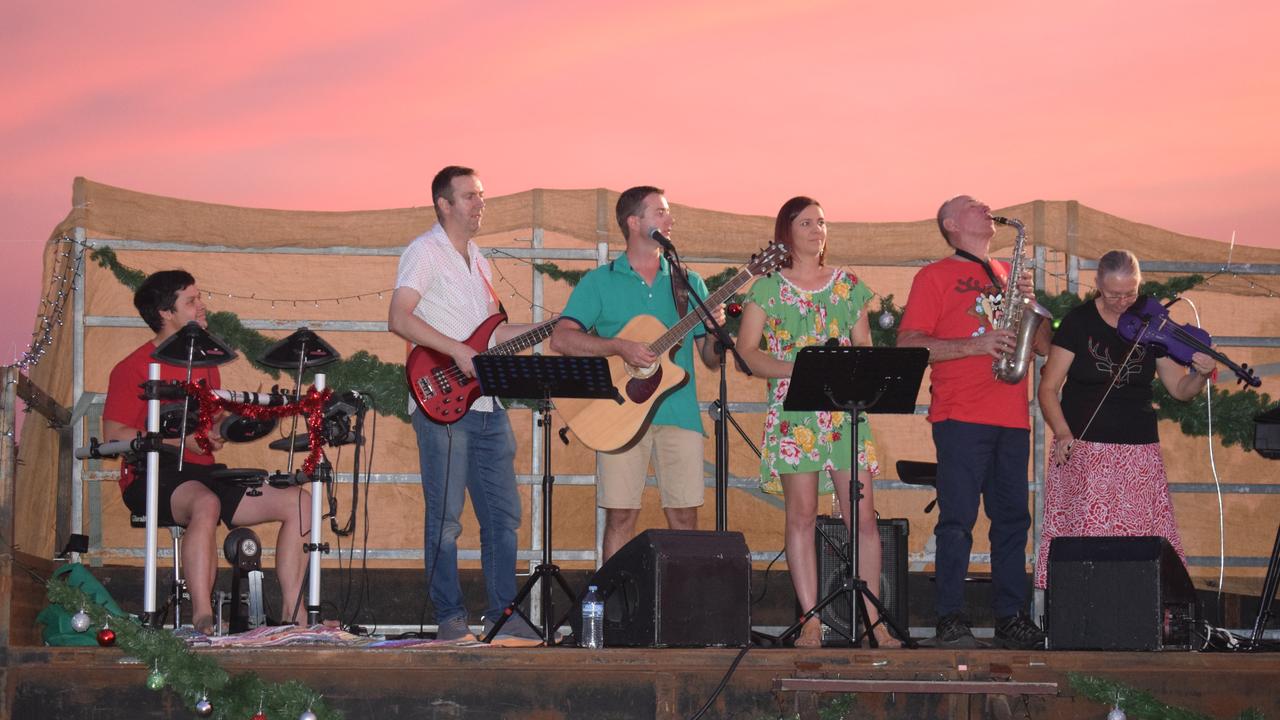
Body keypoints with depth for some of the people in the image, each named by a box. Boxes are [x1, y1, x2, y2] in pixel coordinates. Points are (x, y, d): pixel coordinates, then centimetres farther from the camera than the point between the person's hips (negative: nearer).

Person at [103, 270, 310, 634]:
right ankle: (202, 621, -43)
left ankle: (293, 614, -11)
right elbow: (113, 436, -11)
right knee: (206, 504, -41)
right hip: (153, 476, -7)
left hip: (204, 472, 7)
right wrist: (181, 439, -17)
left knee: (299, 501, -9)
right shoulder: (133, 368, -4)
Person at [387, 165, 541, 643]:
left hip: (488, 406, 8)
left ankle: (501, 615, 13)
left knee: (503, 515, 7)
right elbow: (399, 319, -17)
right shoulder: (425, 251, -6)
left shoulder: (478, 260, 20)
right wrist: (458, 351, -21)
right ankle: (450, 618, 3)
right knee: (445, 519, -3)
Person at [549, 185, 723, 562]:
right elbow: (561, 338, -6)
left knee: (685, 517, -1)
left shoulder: (689, 283, 14)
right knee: (621, 516, -4)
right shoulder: (599, 282, 6)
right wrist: (620, 347, -17)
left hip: (680, 413, 2)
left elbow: (712, 359, 13)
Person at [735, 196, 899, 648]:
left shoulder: (849, 286, 15)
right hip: (793, 411, -2)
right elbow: (747, 351, 0)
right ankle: (811, 622, -2)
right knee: (802, 512, -5)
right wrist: (796, 370, -13)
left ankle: (874, 621, 0)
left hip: (846, 409, 2)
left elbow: (865, 347, 17)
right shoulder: (768, 288, 6)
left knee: (863, 514, -4)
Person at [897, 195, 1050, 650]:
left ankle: (1011, 617, 10)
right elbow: (908, 344, -5)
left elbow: (1044, 347, 18)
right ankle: (950, 620, -7)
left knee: (1013, 518, 5)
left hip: (1012, 418, 5)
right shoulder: (935, 277, 5)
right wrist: (974, 346, -14)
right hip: (961, 417, -5)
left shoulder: (1008, 274, 20)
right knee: (958, 520, -8)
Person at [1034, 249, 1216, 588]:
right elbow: (1048, 388, -1)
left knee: (1143, 534, -5)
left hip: (1139, 451, 2)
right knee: (1083, 535, -11)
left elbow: (1180, 389, 10)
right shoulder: (1078, 322, 0)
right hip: (1083, 450, -2)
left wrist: (1201, 375, -12)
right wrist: (1063, 434, -16)